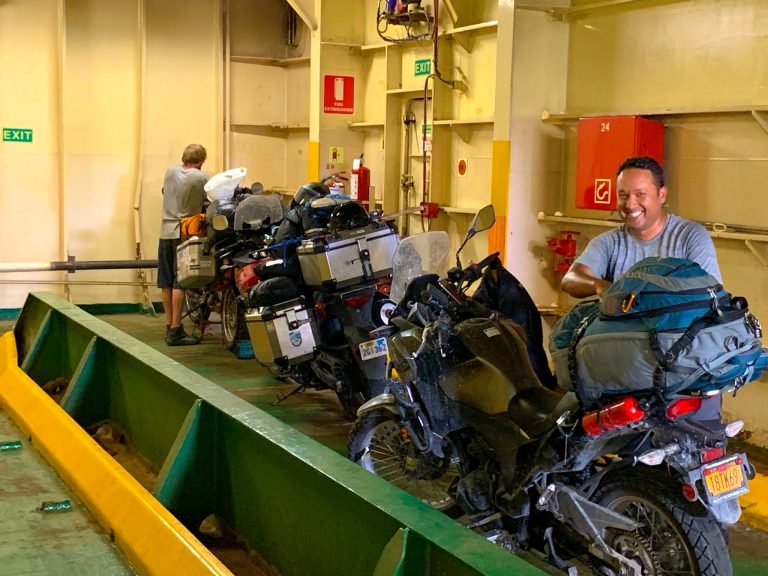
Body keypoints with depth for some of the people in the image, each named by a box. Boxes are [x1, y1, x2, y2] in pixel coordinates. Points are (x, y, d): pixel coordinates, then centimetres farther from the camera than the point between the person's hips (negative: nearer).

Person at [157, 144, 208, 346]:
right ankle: (175, 331, -7)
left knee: (166, 283, 9)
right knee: (179, 282, -6)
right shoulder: (201, 178, -8)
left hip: (165, 231, 5)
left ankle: (169, 326, 17)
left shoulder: (170, 171, 6)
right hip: (185, 232, -5)